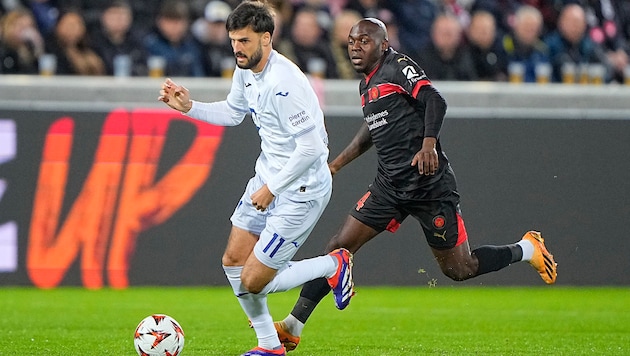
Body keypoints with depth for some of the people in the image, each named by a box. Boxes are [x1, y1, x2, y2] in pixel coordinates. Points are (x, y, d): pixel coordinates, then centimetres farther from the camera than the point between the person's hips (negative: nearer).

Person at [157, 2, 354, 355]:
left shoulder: (284, 84, -28)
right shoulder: (245, 70, 1)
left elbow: (311, 148, -28)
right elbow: (232, 113, 21)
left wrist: (272, 189, -20)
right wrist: (190, 107, 7)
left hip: (301, 189, -9)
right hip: (267, 177, 9)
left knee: (252, 282, -7)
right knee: (233, 261, 11)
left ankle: (334, 266, 14)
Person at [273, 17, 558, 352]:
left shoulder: (398, 66, -8)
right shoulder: (367, 85, 16)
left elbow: (435, 100, -21)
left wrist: (429, 143, -36)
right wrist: (335, 165, 32)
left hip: (429, 184, -8)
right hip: (389, 185, 8)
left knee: (459, 270, -1)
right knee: (338, 248, -2)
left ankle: (526, 249, 23)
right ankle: (292, 327, -1)